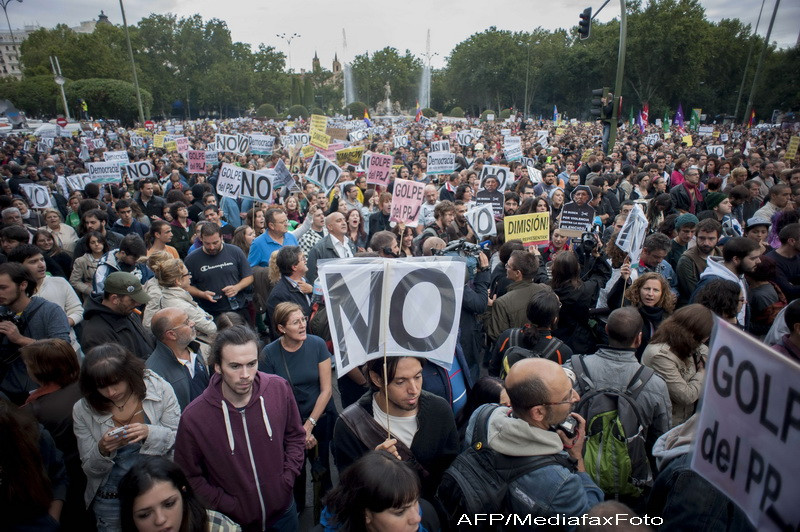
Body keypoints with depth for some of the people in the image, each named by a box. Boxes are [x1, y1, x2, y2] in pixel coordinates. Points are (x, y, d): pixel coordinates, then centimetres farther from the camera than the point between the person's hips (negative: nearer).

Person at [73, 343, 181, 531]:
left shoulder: (160, 389, -12)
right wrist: (102, 450, -22)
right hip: (111, 500, 1)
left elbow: (180, 439, -9)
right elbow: (90, 469, -1)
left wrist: (149, 432, -27)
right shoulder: (83, 410, -7)